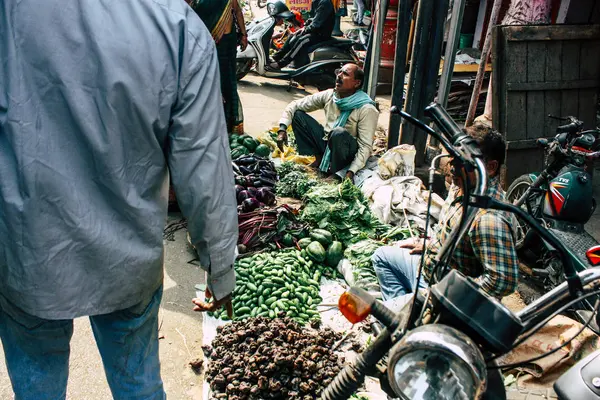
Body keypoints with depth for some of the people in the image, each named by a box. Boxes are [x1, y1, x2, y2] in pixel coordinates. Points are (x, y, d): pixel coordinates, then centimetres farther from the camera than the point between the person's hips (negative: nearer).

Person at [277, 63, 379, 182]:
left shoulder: (367, 109, -20)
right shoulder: (329, 95, -5)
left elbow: (366, 146, -23)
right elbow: (294, 105, 1)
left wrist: (351, 172, -34)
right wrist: (282, 129, -14)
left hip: (350, 152, -6)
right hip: (326, 142, 6)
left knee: (339, 133, -39)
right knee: (298, 114, -6)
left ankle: (336, 174, -16)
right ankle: (316, 159, -7)